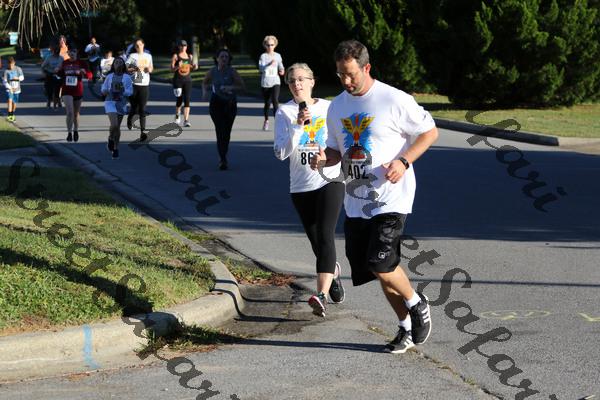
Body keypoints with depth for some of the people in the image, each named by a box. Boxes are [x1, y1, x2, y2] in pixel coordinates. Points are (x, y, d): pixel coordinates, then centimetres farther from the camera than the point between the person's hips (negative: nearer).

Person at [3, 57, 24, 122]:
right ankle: (9, 115, -22)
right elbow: (4, 81, -8)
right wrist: (10, 87, -19)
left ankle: (12, 115, 35)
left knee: (14, 103, 11)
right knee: (10, 100, -22)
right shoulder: (6, 71, -9)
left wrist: (17, 78, -18)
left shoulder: (18, 69, -3)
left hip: (16, 89, 2)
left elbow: (22, 77, 3)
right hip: (9, 89, -2)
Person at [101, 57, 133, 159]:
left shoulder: (127, 77, 1)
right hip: (110, 102, -1)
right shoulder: (109, 76, 4)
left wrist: (122, 91, -20)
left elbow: (130, 91, -2)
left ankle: (116, 148, 24)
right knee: (114, 125, -19)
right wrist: (105, 91, -11)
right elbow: (104, 88, 12)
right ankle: (110, 139, 13)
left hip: (121, 103, 1)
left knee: (117, 127, 9)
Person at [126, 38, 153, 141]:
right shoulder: (132, 56, 1)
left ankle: (142, 132, -10)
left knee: (142, 109, -5)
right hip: (133, 85, -2)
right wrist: (135, 69, -18)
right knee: (134, 108, 5)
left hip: (145, 85, 2)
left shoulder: (148, 56, 12)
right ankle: (129, 119, 40)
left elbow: (151, 67, 24)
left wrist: (150, 69, 2)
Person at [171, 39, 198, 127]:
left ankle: (186, 120, -11)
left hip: (187, 80, 3)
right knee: (180, 100, 2)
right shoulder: (175, 56, -1)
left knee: (187, 100, -8)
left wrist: (194, 67, 0)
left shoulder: (189, 56, 11)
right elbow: (172, 69, -4)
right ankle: (177, 115, 32)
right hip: (178, 80, -3)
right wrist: (178, 66, -23)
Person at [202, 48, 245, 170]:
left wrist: (231, 88, -26)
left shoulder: (232, 71, -11)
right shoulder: (212, 71, -6)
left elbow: (242, 87, -10)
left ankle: (223, 157, 32)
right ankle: (223, 160, -19)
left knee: (226, 132, 11)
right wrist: (205, 92, -6)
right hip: (216, 104, -1)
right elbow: (205, 83, 14)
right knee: (220, 130, -15)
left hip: (230, 104, 1)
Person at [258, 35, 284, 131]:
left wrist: (281, 70, -4)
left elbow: (280, 66, 18)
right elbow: (261, 68, -15)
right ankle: (266, 120, 34)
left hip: (275, 82, 0)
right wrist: (269, 64, -30)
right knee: (267, 103, 10)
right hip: (265, 83, 0)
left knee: (275, 101, -19)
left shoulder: (278, 56, 7)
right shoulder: (263, 56, -2)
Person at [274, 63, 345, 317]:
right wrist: (298, 125, -21)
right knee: (316, 241, 11)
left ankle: (321, 296, -27)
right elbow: (280, 152, -12)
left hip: (330, 180, -2)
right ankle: (332, 271, 44)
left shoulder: (328, 108, 2)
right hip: (300, 186, 2)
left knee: (325, 237, -17)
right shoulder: (284, 112, -1)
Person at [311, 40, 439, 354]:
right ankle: (406, 327, 26)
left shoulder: (395, 100, -9)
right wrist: (324, 158, -5)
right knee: (380, 270, 9)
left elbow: (430, 132, -2)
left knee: (380, 265, -18)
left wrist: (403, 161, -16)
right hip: (355, 201, 6)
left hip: (391, 198, -6)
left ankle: (417, 304, 10)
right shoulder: (336, 107, 9)